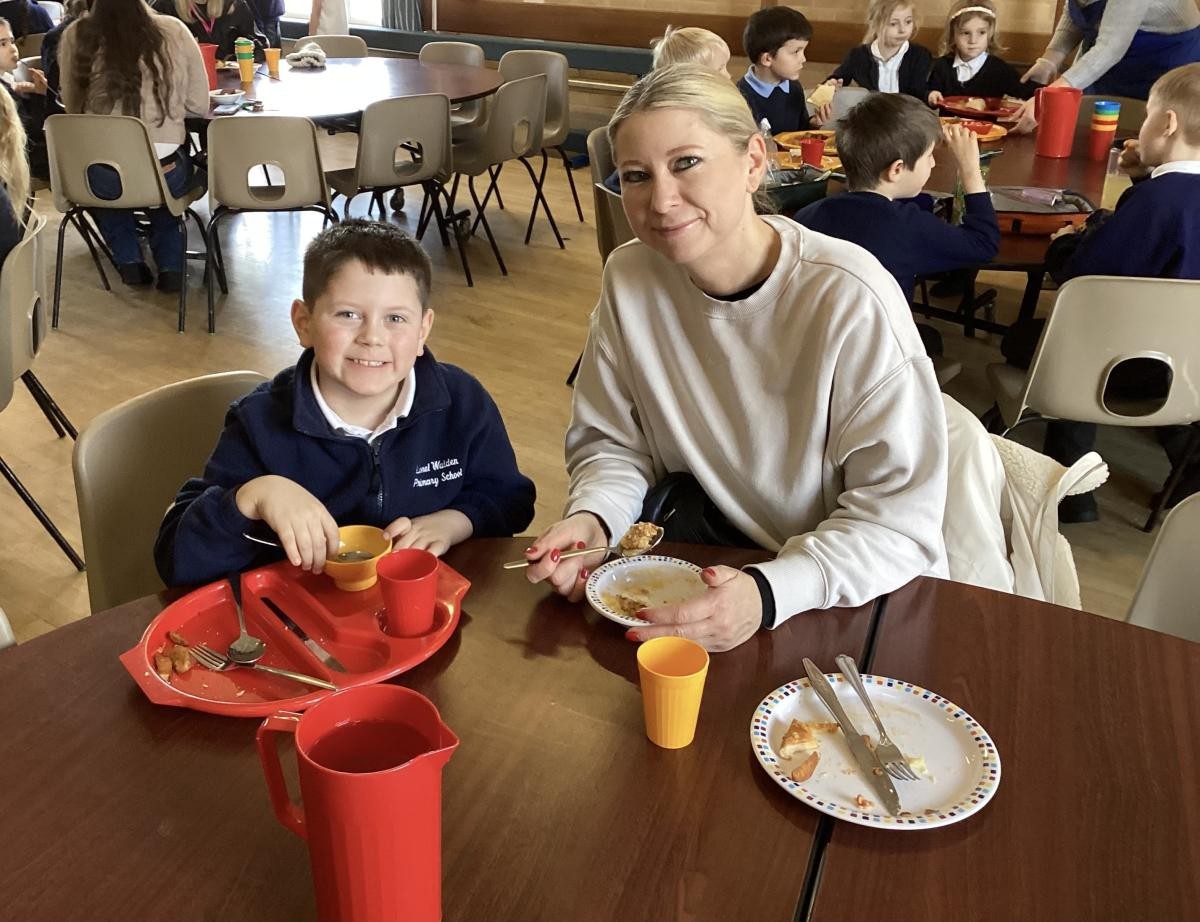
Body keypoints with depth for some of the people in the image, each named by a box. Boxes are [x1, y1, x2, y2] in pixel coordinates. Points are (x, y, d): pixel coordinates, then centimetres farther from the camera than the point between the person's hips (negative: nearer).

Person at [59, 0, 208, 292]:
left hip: (101, 178, 0)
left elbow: (72, 106, 11)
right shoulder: (174, 31, -3)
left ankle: (129, 260, 27)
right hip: (166, 173, 0)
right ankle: (170, 265, 23)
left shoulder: (76, 36, -1)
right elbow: (199, 106, 5)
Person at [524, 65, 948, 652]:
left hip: (856, 592, -4)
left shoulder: (850, 299, -24)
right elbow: (611, 444, 1)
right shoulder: (629, 277, -8)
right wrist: (593, 519, -20)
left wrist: (768, 594, -35)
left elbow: (899, 516, -21)